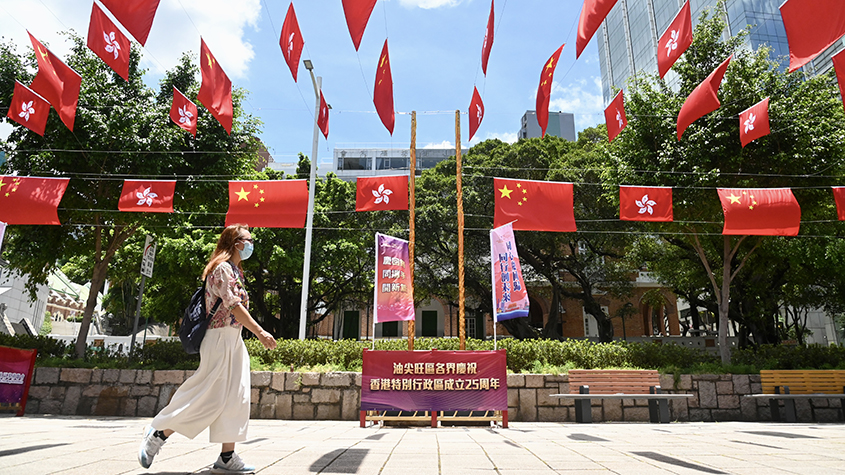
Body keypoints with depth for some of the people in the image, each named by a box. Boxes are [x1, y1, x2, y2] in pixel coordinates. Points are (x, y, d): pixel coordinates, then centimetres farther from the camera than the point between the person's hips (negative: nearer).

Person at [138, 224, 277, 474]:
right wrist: (260, 332, -25)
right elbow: (233, 305, -21)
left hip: (233, 341, 10)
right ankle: (158, 433, 14)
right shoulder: (223, 268, -11)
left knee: (234, 398, 6)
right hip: (221, 338, -10)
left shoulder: (234, 270, 18)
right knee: (208, 397, -4)